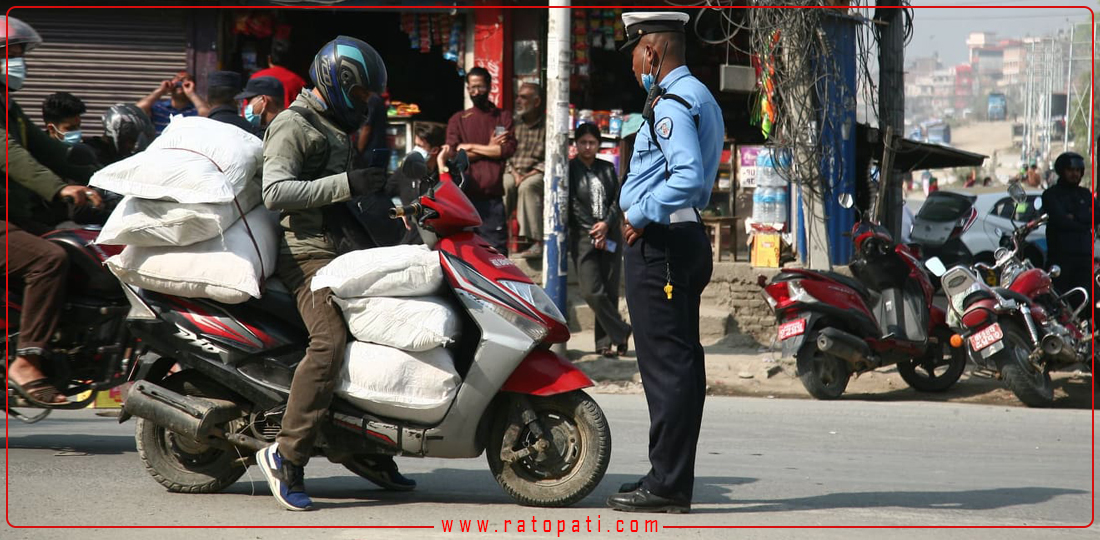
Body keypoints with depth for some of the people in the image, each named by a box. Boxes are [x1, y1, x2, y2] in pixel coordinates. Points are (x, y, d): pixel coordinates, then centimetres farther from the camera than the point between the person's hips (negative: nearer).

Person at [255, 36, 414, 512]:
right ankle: (286, 455, -27)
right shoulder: (292, 126, -7)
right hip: (308, 254, -10)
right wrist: (345, 184, -26)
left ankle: (372, 454, 18)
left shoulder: (333, 129, 25)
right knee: (329, 342, -27)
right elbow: (274, 192, -23)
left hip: (342, 252, 10)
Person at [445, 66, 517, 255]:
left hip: (492, 198, 0)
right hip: (464, 196, 0)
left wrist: (471, 147, -1)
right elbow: (452, 152, 0)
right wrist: (489, 149, 0)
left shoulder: (503, 117, 14)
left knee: (497, 251, -5)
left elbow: (509, 148, -2)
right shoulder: (458, 119, 14)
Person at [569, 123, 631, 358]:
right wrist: (593, 231, -9)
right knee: (592, 292, -15)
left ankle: (606, 341, 9)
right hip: (583, 238, -3)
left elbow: (617, 200, 10)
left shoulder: (607, 169, 13)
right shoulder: (569, 170, 1)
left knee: (610, 292, 1)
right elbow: (572, 205, -5)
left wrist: (606, 224, -7)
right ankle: (620, 332, -3)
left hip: (609, 235, 3)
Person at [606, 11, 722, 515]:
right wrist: (629, 212, 18)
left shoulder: (671, 104, -15)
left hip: (659, 244, -11)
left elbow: (688, 177, -27)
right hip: (686, 237, 11)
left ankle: (667, 483, -7)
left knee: (665, 364, -9)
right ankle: (673, 477, 17)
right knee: (682, 361, 11)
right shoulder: (699, 97, 18)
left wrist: (640, 216, -18)